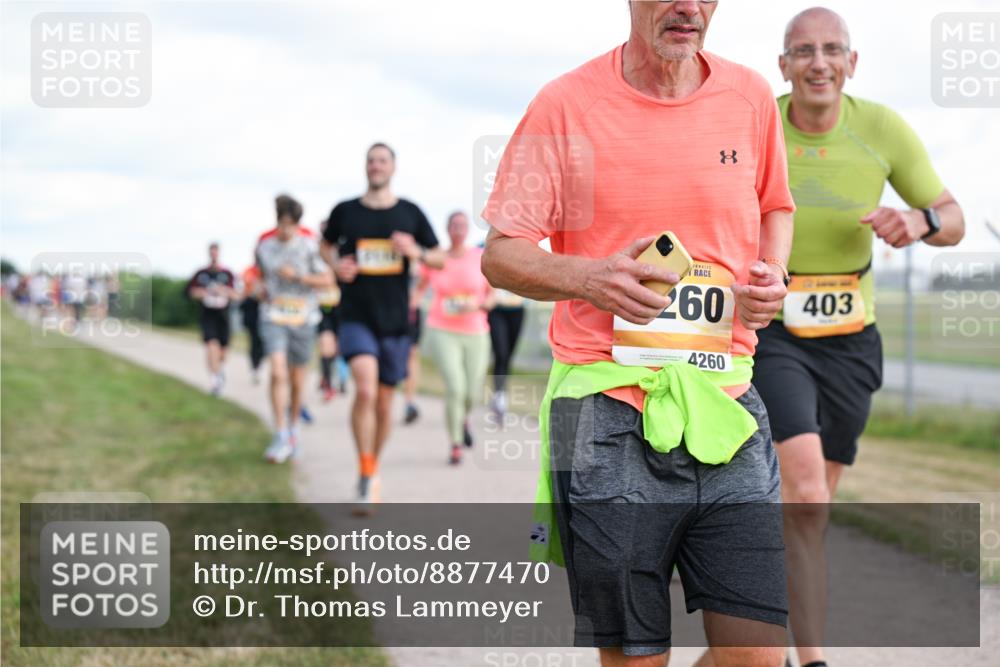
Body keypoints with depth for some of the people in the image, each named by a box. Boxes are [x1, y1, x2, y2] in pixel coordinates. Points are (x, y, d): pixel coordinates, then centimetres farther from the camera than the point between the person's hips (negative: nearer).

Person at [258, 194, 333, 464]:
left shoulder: (309, 246, -5)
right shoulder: (265, 247, 4)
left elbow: (327, 280, -5)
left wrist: (298, 276, -16)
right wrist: (263, 291, 6)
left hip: (303, 319, 0)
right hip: (273, 317, 1)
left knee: (297, 382, 9)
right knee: (278, 373, -17)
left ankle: (293, 429, 32)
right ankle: (281, 438, -18)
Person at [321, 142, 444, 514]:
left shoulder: (410, 213, 5)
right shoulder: (345, 211, 3)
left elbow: (440, 260, 10)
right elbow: (327, 244, 22)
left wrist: (417, 252, -11)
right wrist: (336, 265, 0)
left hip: (395, 321, 2)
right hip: (356, 318, -2)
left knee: (384, 402, 10)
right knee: (365, 389, -23)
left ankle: (372, 470, 32)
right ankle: (366, 478, -14)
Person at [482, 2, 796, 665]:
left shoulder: (751, 96, 8)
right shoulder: (564, 105, -1)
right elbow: (499, 254, 2)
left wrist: (772, 274, 4)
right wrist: (590, 276, -18)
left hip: (728, 410, 3)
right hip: (607, 419, -3)